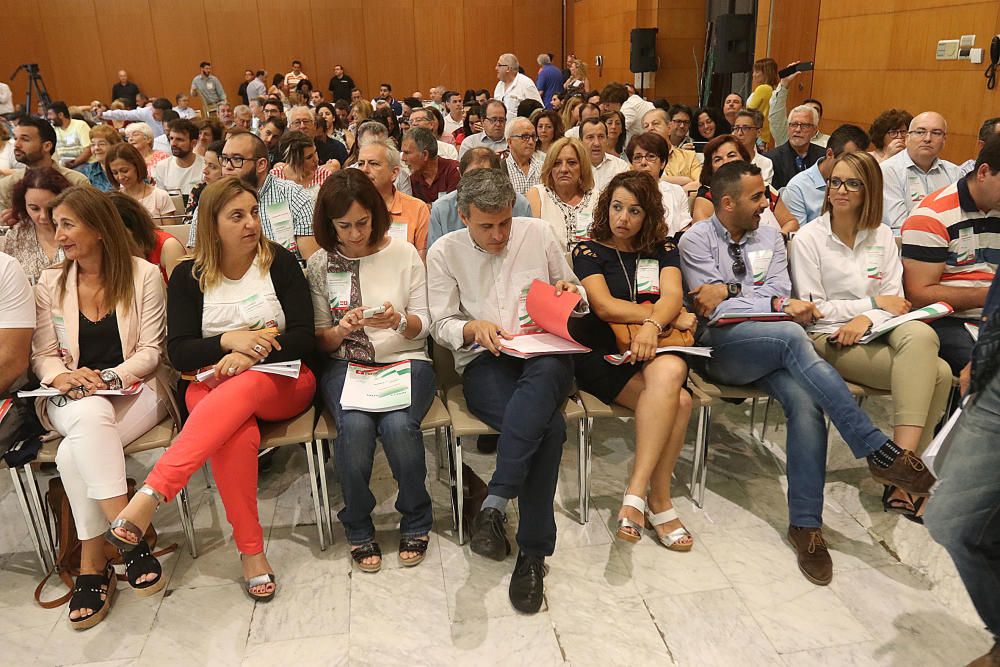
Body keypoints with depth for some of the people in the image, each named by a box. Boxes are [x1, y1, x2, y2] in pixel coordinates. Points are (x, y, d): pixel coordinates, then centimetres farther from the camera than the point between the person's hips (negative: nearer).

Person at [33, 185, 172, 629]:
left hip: (135, 389, -2)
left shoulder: (143, 275, 1)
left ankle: (92, 567, -20)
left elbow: (150, 352, -2)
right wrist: (62, 376, -15)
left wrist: (106, 377, -18)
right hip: (71, 398, 2)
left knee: (74, 454, -31)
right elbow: (42, 356, 9)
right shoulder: (50, 283, 11)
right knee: (91, 414, -36)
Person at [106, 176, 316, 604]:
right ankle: (251, 550, -27)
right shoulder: (189, 276, 6)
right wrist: (229, 340, -18)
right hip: (212, 385, 1)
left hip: (282, 381, 0)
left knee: (240, 392, -38)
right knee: (236, 433, -35)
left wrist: (253, 354, -20)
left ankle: (151, 494, -43)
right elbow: (178, 353, -1)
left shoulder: (280, 262, 3)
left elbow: (303, 337, -5)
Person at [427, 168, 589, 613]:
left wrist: (572, 293, -3)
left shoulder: (538, 233, 12)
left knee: (544, 375, -40)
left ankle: (495, 503, -38)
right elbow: (441, 324, 7)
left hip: (545, 354, 1)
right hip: (484, 362, -1)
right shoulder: (444, 253, 9)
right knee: (548, 425, -33)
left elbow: (575, 301, 22)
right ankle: (533, 551, -25)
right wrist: (474, 329, -15)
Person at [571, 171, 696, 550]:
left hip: (657, 349, 3)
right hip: (602, 354, -3)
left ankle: (636, 493, -28)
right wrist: (670, 317, -6)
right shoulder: (589, 250, 7)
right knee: (677, 402, -31)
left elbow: (672, 295, -3)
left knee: (669, 371, -35)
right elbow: (605, 306, -7)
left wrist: (653, 325, -25)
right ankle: (658, 501, -18)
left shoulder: (662, 249, 17)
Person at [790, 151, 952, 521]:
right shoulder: (809, 237, 1)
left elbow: (895, 300, 8)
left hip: (877, 331, 4)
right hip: (829, 339, -4)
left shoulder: (882, 236, 15)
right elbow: (812, 308, -4)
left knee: (920, 335, -32)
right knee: (935, 372, -25)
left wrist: (867, 318, -13)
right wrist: (874, 302, -4)